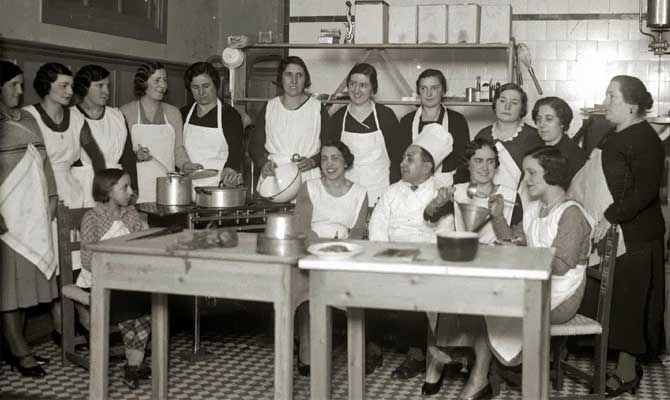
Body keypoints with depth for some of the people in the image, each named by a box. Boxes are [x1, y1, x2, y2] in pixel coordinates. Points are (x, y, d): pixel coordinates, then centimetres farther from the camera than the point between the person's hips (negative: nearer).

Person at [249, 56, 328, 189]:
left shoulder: (318, 108, 7)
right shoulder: (269, 107, 13)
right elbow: (254, 144, 14)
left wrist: (313, 161, -12)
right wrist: (263, 163, -5)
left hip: (307, 179, -1)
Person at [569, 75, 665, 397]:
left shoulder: (644, 139, -14)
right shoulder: (615, 135, 13)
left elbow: (646, 190, -22)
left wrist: (611, 217, -24)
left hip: (631, 238, -8)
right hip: (610, 235, 9)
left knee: (627, 304, 1)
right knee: (611, 302, 12)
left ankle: (627, 373, 14)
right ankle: (623, 363, 24)